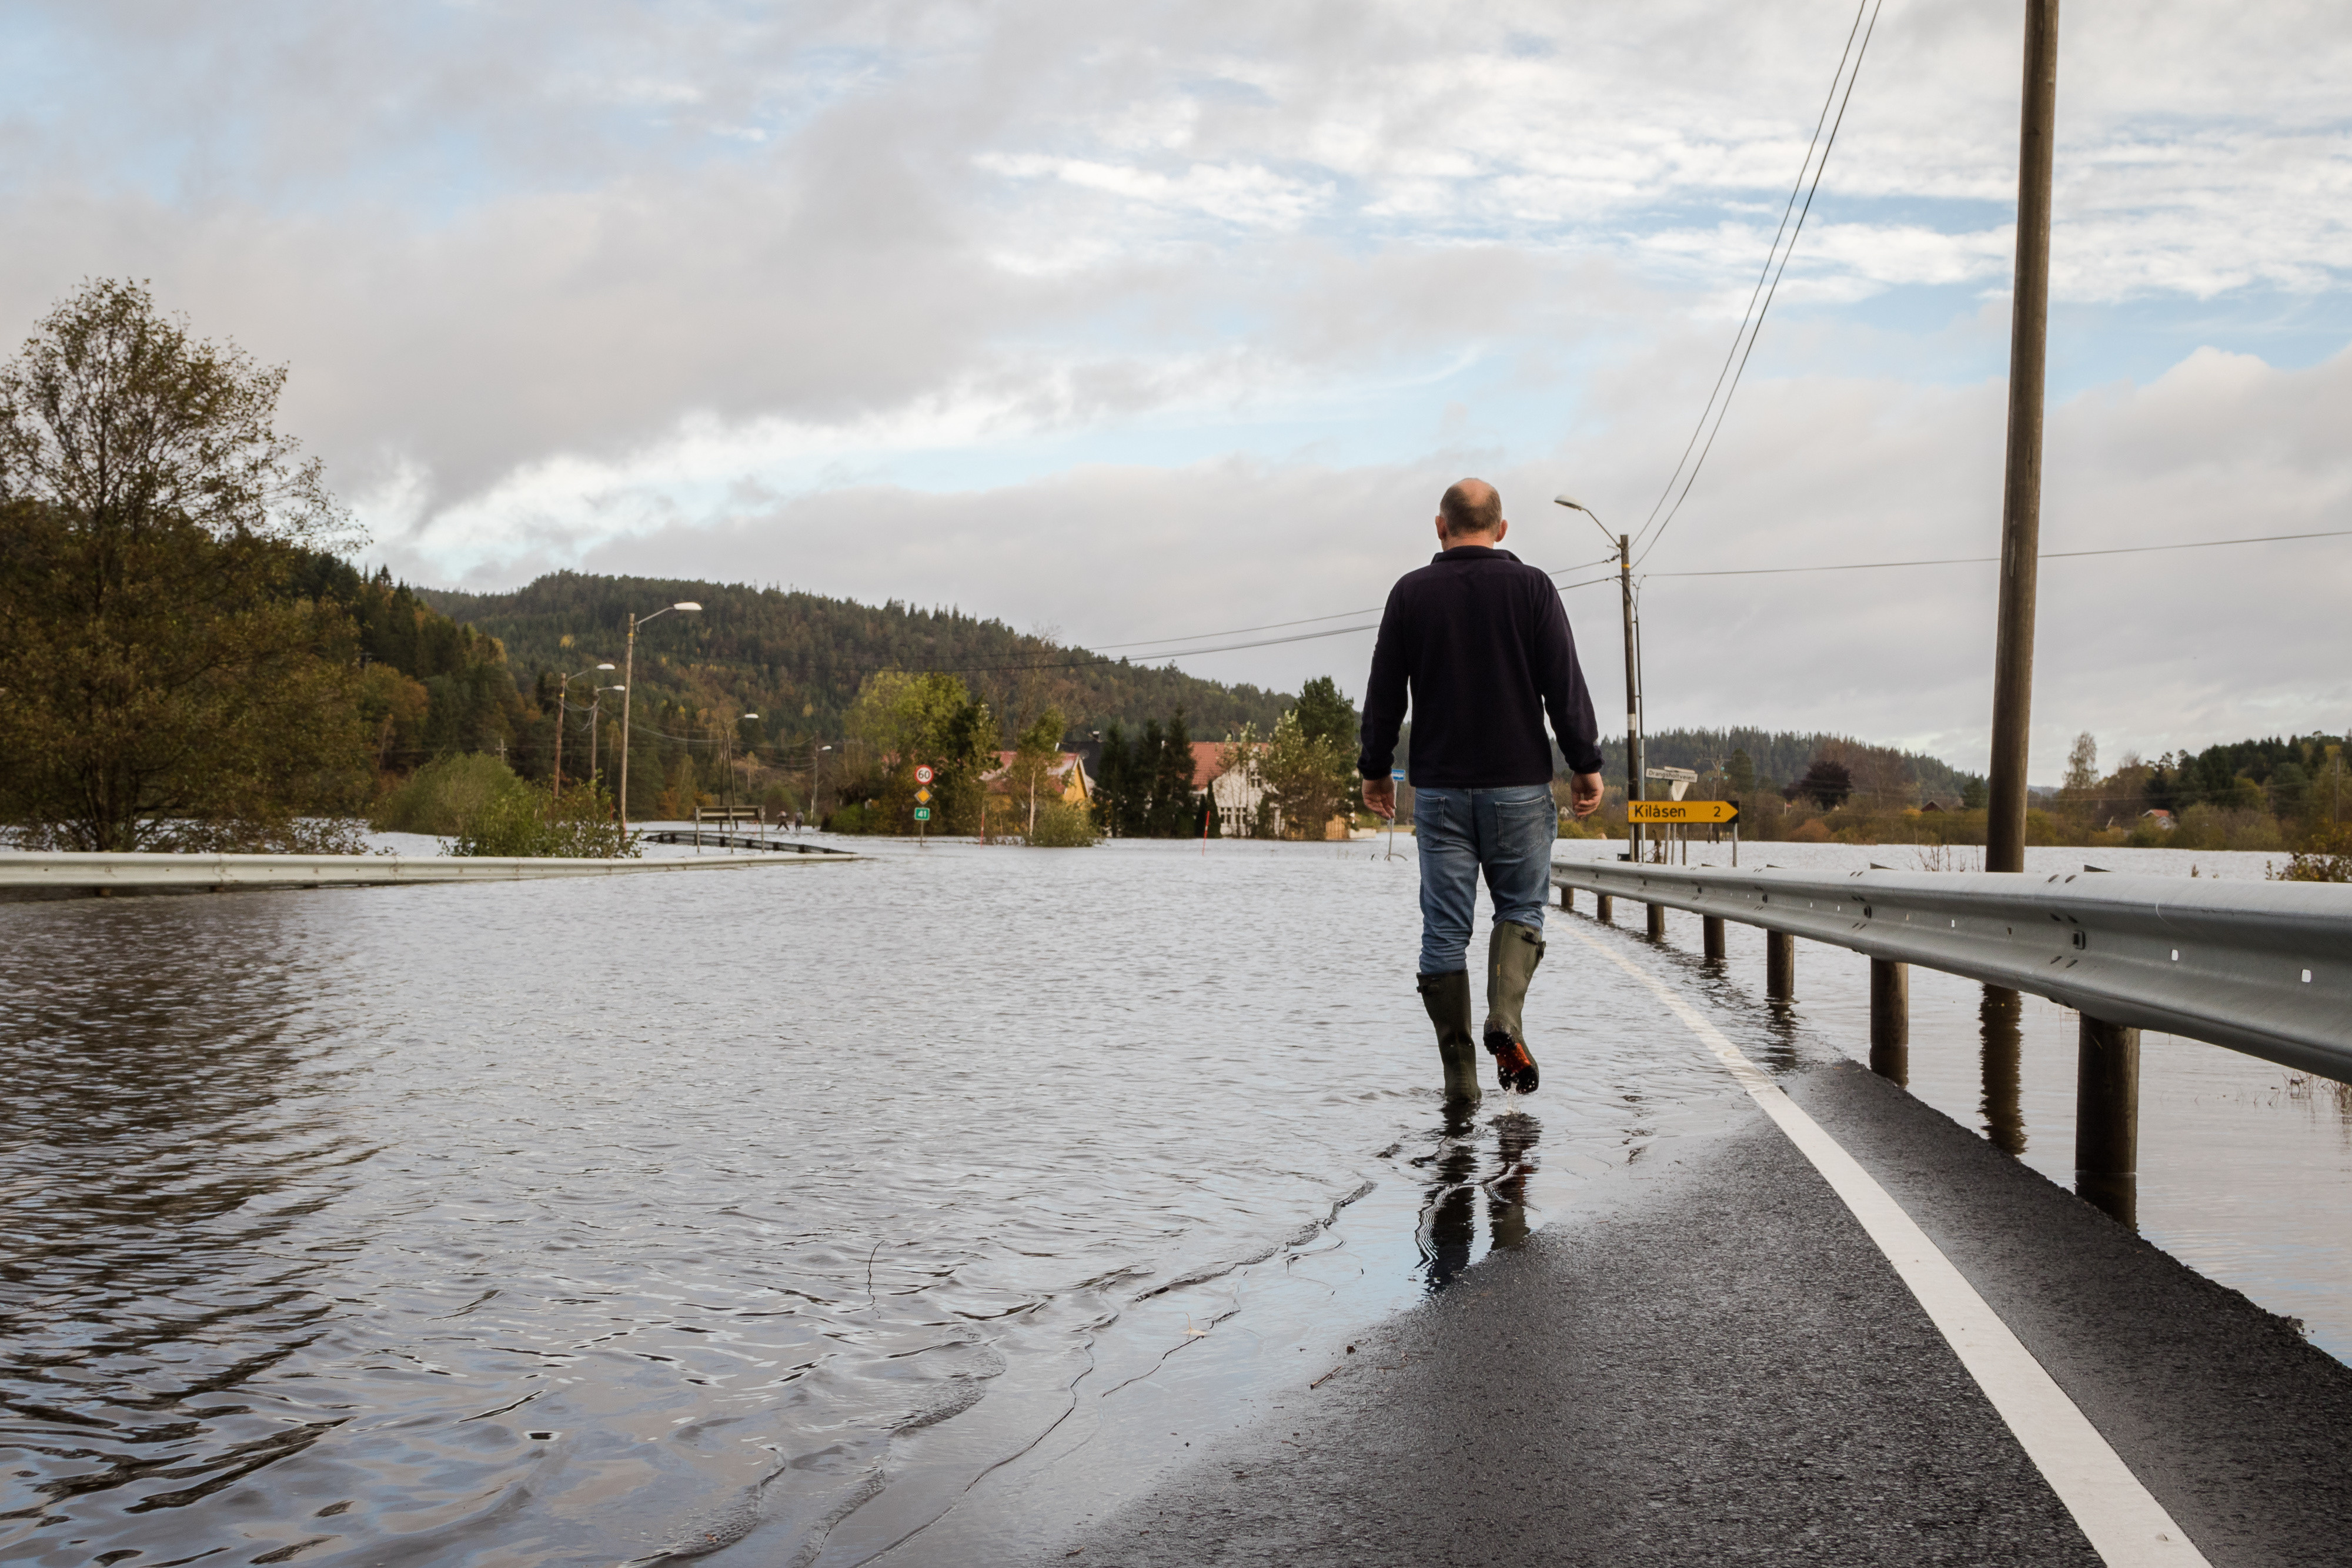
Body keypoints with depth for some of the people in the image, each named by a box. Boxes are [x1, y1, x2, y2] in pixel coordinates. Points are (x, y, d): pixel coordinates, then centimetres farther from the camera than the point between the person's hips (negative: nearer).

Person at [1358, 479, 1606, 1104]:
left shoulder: (1410, 592, 3)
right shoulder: (1531, 587, 0)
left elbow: (1384, 693, 5)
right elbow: (1565, 687, -3)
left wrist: (1375, 769, 14)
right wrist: (1587, 764, 4)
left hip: (1438, 788, 1)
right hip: (1519, 783, -1)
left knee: (1445, 929, 5)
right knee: (1521, 908, 13)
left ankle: (1459, 1073, 6)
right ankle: (1505, 1020, -11)